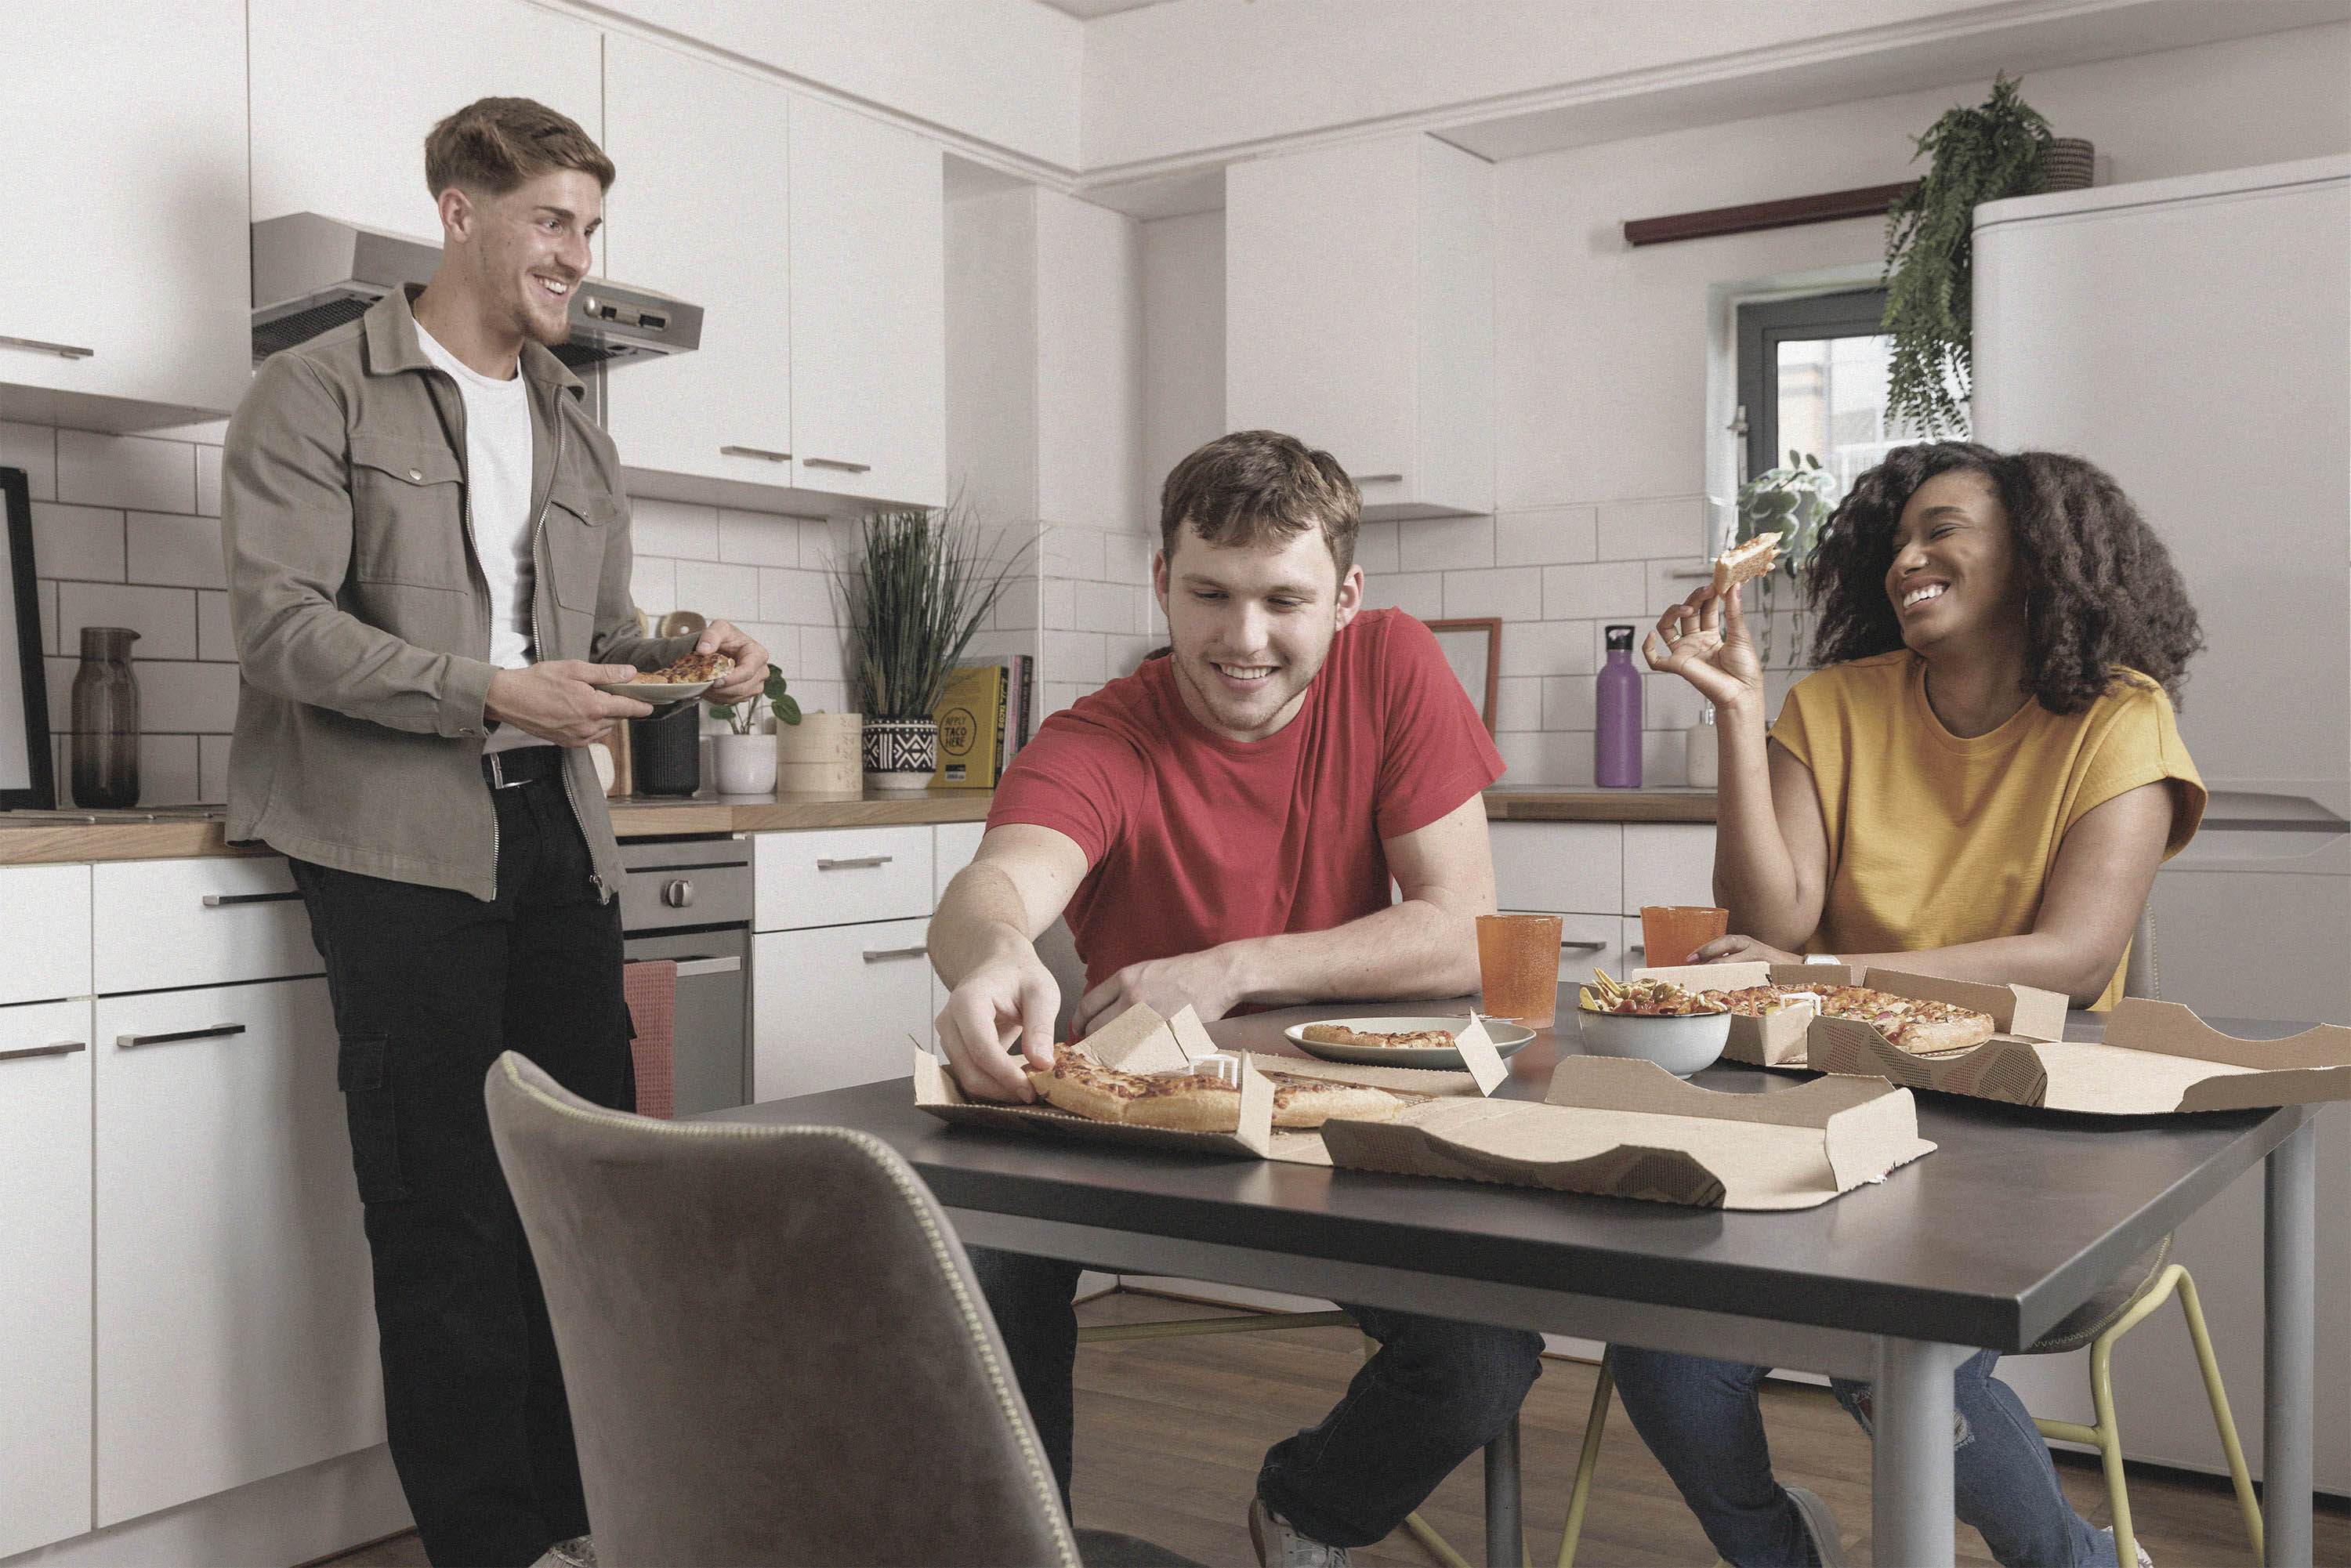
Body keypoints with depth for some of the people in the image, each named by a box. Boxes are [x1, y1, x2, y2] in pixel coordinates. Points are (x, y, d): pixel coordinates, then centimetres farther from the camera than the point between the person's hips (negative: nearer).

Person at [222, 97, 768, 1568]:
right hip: (399, 838, -6)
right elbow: (282, 625, -9)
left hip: (557, 830, 6)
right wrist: (489, 691, -20)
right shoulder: (316, 397, 1)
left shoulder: (576, 430, 21)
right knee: (445, 1204, -5)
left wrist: (688, 658, 0)